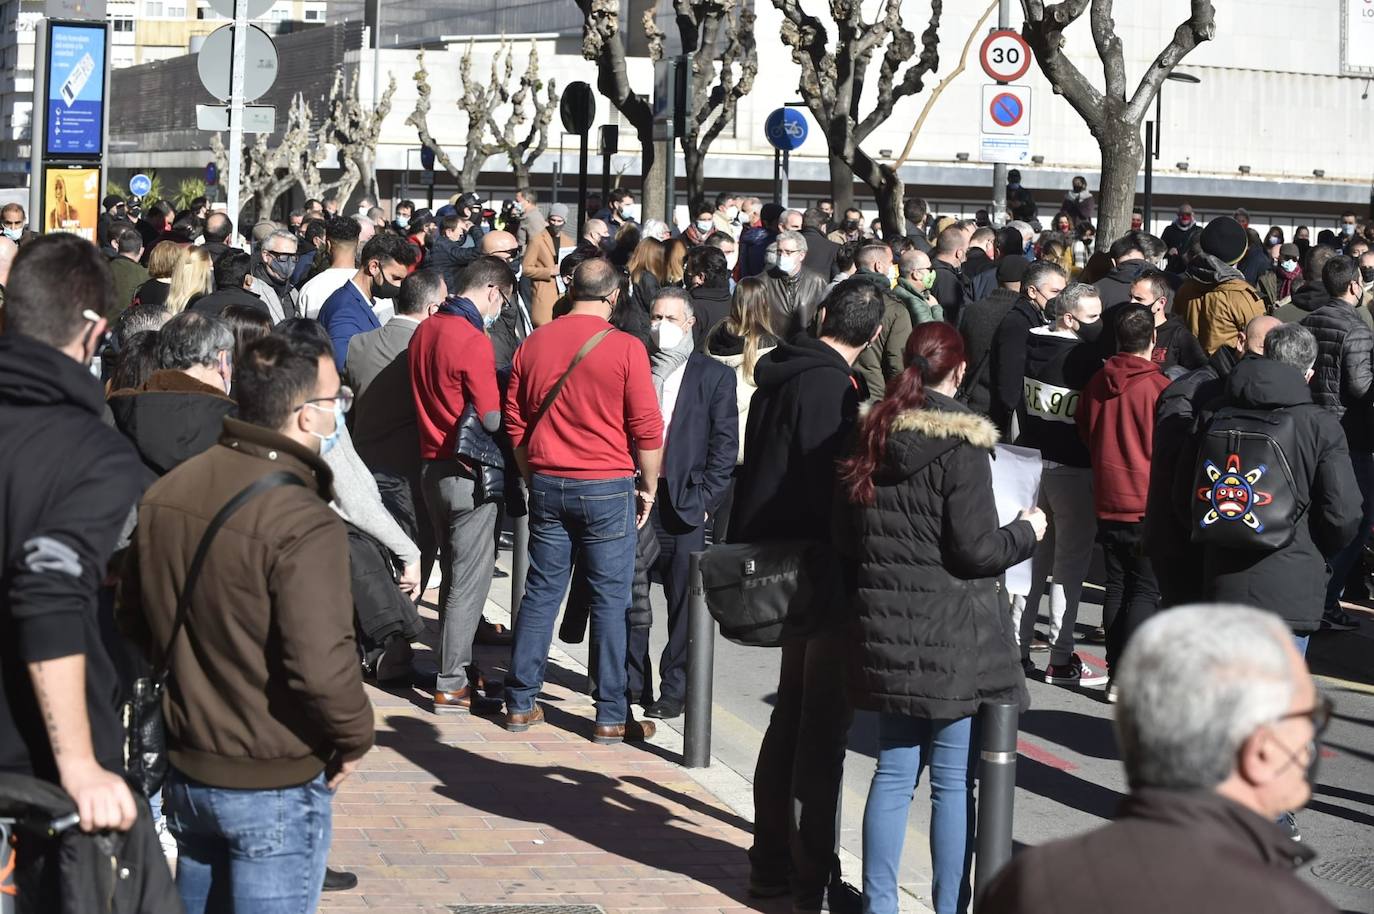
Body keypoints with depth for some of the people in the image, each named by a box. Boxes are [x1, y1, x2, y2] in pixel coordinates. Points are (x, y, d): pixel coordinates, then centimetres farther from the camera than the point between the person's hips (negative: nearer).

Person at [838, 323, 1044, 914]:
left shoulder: (873, 439, 6)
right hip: (952, 638, -6)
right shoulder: (961, 445, -13)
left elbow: (846, 539, 12)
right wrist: (1027, 531, 2)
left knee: (894, 773, 13)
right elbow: (975, 549, -14)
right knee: (954, 782, 1)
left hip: (887, 632, 6)